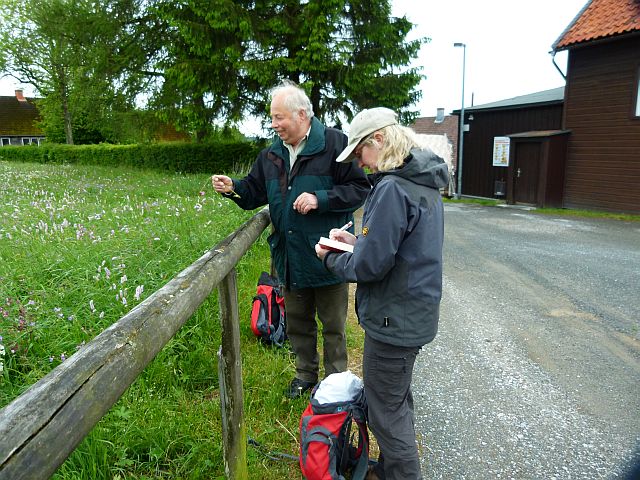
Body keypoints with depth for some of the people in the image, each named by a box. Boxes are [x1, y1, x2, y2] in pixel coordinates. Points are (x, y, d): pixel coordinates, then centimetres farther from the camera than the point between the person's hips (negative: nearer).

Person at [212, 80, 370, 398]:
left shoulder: (334, 144, -12)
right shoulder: (272, 153, 8)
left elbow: (360, 188, -13)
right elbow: (255, 191, 15)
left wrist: (319, 199, -23)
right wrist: (233, 188, -5)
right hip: (290, 258, 6)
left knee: (333, 326, 12)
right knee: (297, 322, 21)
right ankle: (306, 374, 42)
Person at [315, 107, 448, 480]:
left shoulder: (392, 189, -24)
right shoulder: (424, 182, 7)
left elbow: (369, 266, -23)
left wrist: (330, 257, -6)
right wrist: (358, 240, 8)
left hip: (394, 320, -10)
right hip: (417, 312, 10)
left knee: (386, 410, 9)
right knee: (398, 399, 25)